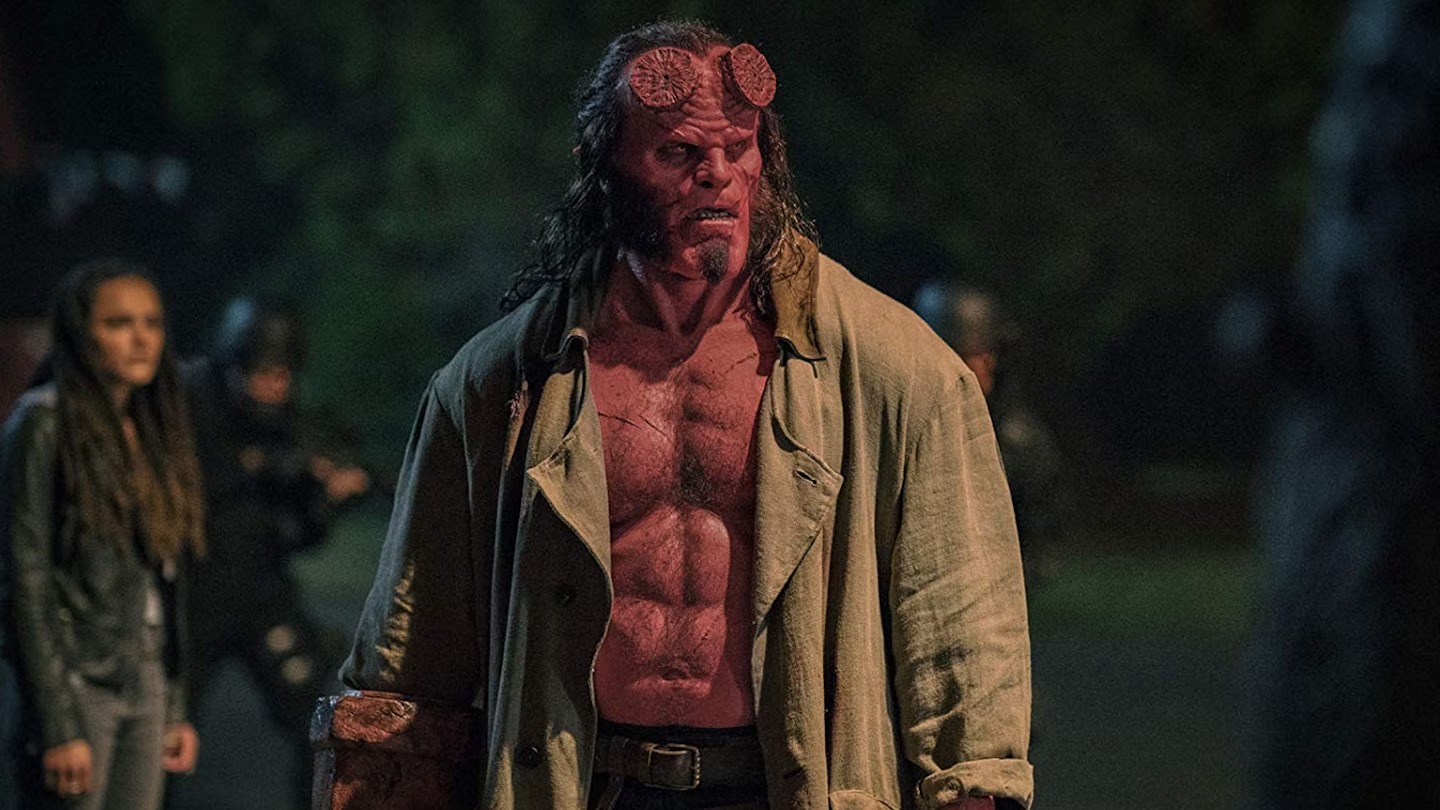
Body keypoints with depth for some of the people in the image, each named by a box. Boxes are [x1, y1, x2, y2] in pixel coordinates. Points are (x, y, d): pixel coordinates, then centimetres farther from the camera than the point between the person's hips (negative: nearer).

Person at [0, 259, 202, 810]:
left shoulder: (153, 431, 14)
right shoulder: (45, 424, -7)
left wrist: (176, 710, 14)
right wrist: (58, 727, -16)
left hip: (146, 681, 7)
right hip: (79, 677, -7)